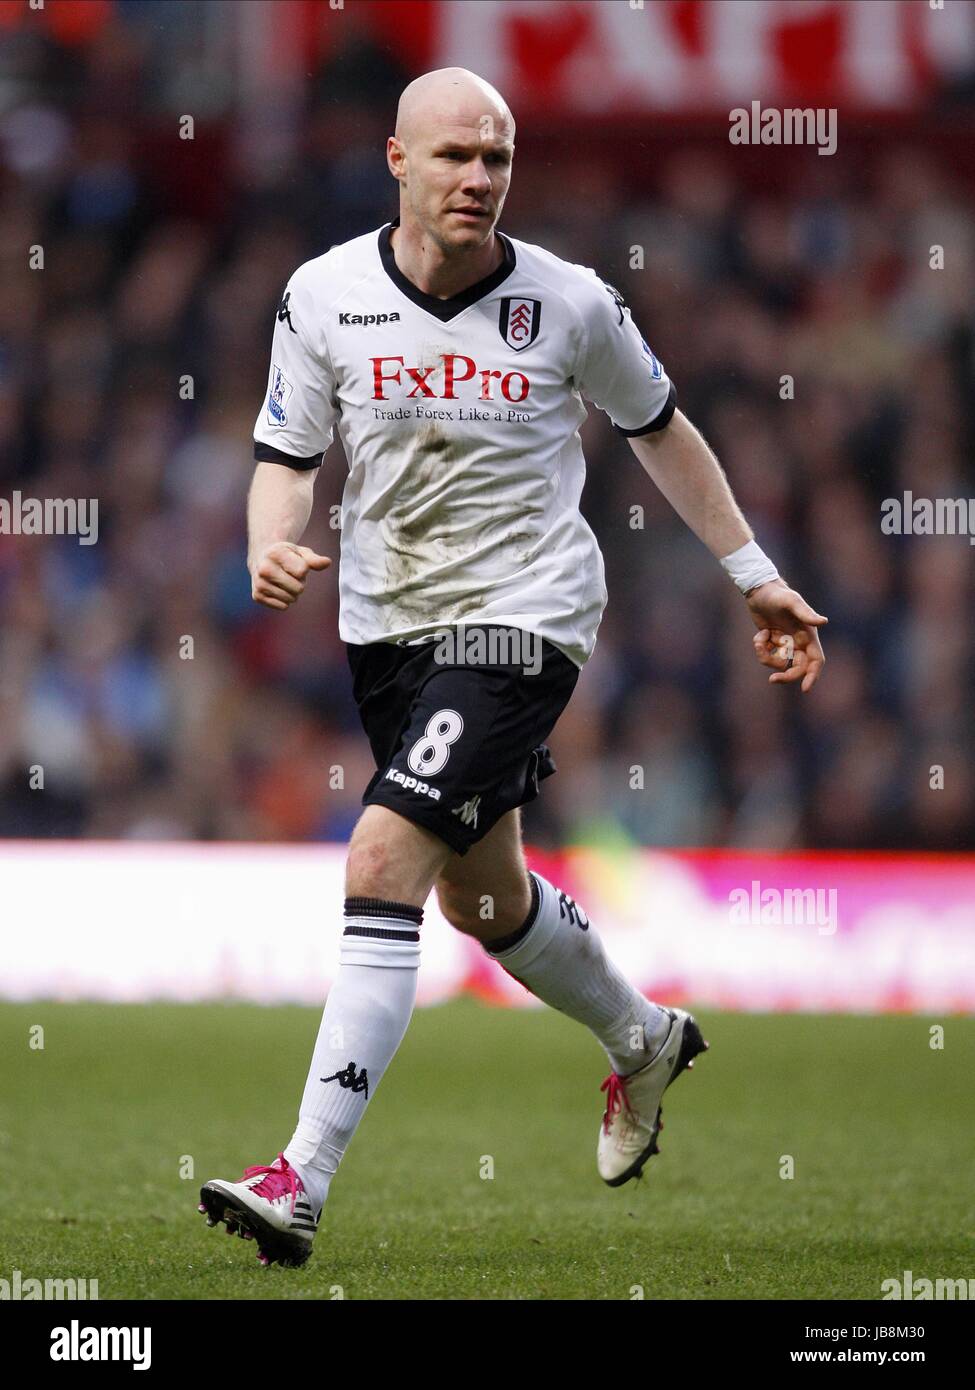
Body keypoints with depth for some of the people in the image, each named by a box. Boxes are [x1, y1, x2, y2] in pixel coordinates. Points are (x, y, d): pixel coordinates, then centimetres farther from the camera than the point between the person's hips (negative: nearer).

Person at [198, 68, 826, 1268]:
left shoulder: (569, 303, -8)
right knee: (479, 895, 19)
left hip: (521, 624, -4)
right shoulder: (325, 295, -4)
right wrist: (270, 546, -20)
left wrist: (754, 576, 15)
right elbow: (285, 454, 3)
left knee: (382, 861, -20)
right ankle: (642, 1044, 50)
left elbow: (658, 429, 9)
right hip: (386, 622, 4)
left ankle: (303, 1181, -21)